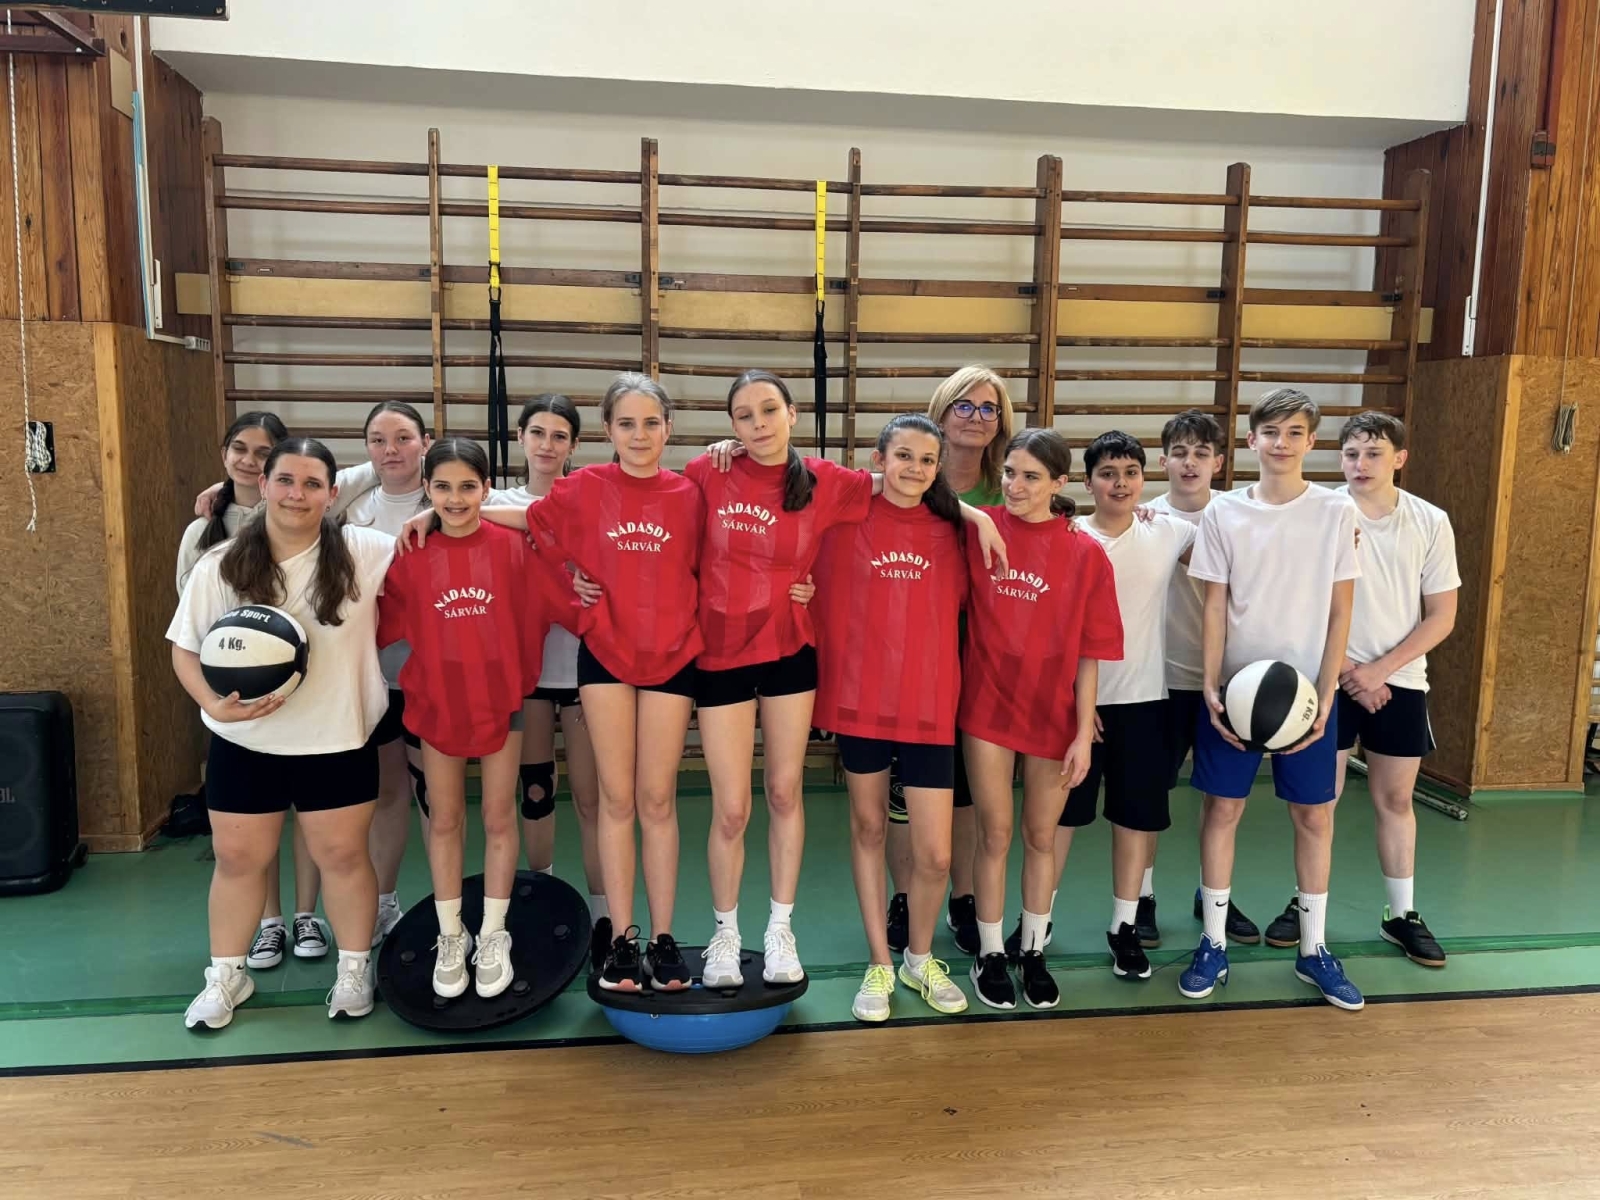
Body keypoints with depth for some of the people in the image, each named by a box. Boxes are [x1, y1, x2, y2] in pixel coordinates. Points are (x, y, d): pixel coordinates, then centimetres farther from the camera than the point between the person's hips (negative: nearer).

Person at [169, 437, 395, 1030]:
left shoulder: (361, 553, -8)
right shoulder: (220, 565, -4)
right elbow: (185, 648, -1)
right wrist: (213, 703, -16)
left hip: (338, 742, -1)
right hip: (242, 743, 2)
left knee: (343, 854, 8)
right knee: (236, 858, 13)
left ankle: (355, 968, 28)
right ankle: (226, 975, 33)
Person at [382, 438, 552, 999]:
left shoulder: (512, 545, -10)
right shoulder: (410, 555, -5)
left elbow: (536, 614, -8)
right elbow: (386, 625, -3)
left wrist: (524, 673, -10)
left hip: (501, 697, -1)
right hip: (436, 700, 1)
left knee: (499, 817, 9)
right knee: (444, 819, 12)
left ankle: (493, 936, 24)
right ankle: (451, 937, 27)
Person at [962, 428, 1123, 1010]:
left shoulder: (1086, 554, -6)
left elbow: (1089, 652, -5)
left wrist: (1084, 732, -6)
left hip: (1053, 714, 0)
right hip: (988, 705, 0)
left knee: (1041, 837, 15)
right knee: (995, 835, 8)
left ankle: (1033, 953, 32)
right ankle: (989, 955, 26)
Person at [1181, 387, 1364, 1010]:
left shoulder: (1336, 511, -1)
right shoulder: (1223, 512, -1)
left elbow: (1340, 610, 0)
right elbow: (1214, 608, 0)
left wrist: (1325, 694, -7)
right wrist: (1211, 687, -9)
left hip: (1307, 690, 0)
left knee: (1315, 815, 8)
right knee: (1222, 808, 5)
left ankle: (1314, 949, 24)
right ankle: (1213, 944, 18)